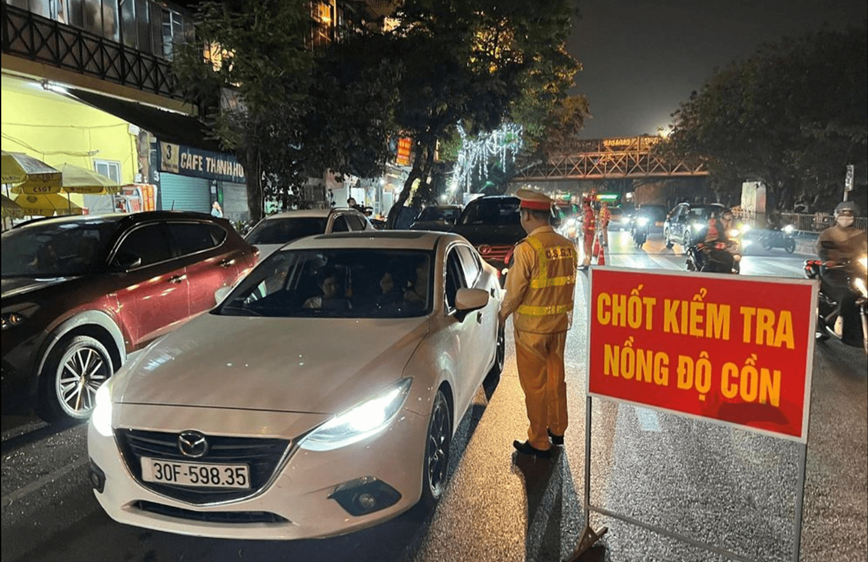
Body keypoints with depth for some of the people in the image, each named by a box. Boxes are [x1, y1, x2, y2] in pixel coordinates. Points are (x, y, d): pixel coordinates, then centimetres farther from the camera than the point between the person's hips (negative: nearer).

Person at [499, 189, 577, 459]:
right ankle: (557, 430, 36)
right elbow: (569, 284, 6)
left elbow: (515, 291, -15)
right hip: (560, 324, 7)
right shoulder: (567, 246, -1)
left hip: (531, 327, -6)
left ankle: (539, 443, 17)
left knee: (534, 384, 6)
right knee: (555, 378, 20)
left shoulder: (527, 248, -20)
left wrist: (503, 314, 2)